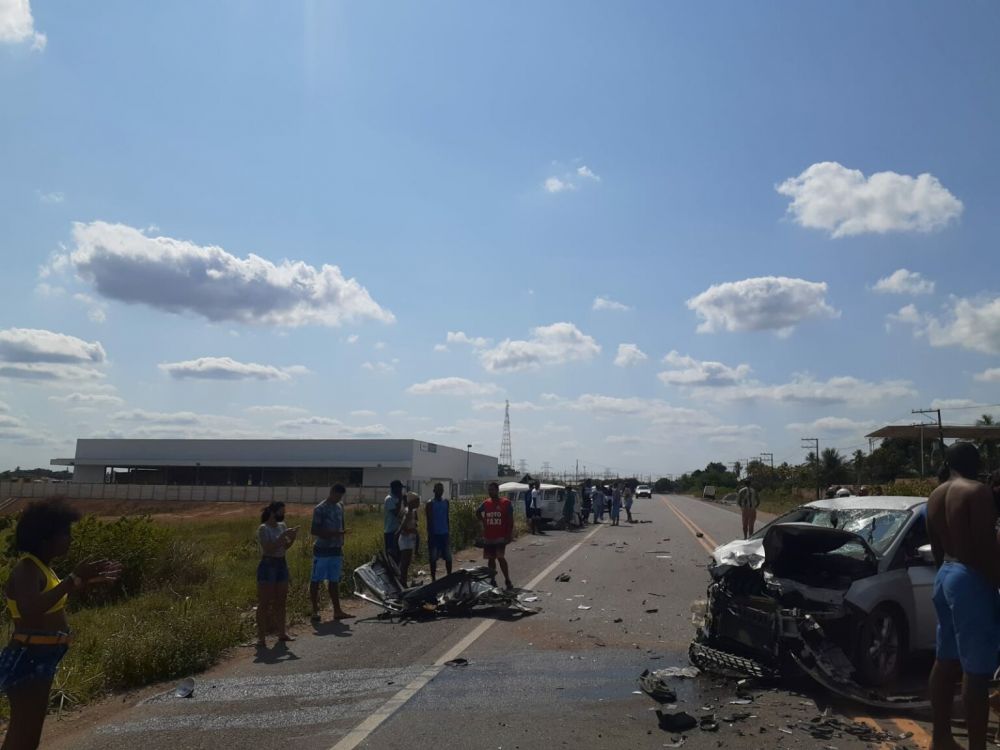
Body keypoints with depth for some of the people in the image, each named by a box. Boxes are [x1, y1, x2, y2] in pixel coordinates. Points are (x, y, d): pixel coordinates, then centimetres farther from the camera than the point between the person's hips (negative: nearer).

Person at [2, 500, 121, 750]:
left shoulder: (40, 566, 8)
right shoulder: (27, 569, -20)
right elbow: (29, 609, -38)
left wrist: (91, 581, 19)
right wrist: (73, 579, -39)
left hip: (38, 660, 10)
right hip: (27, 660, -10)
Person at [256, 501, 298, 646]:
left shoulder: (282, 526, 9)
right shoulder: (263, 528, -12)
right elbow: (269, 548, -21)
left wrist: (292, 537, -2)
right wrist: (283, 536, -22)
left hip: (282, 564, 7)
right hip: (267, 565, -7)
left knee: (281, 601, 12)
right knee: (264, 603, -4)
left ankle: (282, 633, 22)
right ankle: (261, 637, -1)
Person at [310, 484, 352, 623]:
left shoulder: (339, 507, 9)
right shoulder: (320, 509, -12)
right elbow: (314, 530, -15)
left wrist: (341, 544, 11)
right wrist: (333, 533, -24)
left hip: (336, 550, 7)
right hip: (322, 550, -6)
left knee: (334, 581, 10)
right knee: (315, 580, 4)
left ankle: (337, 611, 14)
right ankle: (315, 611, 11)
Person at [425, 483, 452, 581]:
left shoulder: (446, 502, 8)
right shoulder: (430, 504, -6)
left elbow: (448, 518, 12)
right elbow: (429, 521, -8)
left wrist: (449, 532, 9)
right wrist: (430, 535, -12)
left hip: (445, 533, 4)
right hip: (434, 534, -4)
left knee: (448, 557, 5)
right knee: (433, 558, 1)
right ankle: (433, 579, 10)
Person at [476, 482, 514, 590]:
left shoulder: (506, 503, -7)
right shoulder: (486, 503, 6)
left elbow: (510, 520, -7)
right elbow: (477, 512, 24)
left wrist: (509, 535, -11)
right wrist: (483, 522, 11)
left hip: (501, 537, -5)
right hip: (488, 537, 5)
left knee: (501, 557, -14)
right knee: (490, 559, 10)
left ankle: (508, 581, -5)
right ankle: (492, 581, 21)